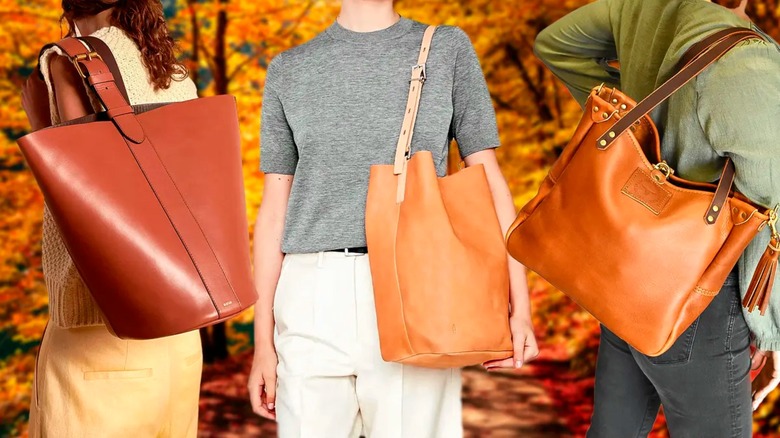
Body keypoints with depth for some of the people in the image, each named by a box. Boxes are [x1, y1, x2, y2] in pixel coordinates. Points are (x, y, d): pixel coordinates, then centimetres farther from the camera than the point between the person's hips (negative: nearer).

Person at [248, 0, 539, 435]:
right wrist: (263, 340, 7)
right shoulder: (289, 70, 14)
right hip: (311, 298, 1)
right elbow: (274, 209, 12)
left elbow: (487, 178, 8)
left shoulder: (448, 48, 12)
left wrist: (520, 305, -2)